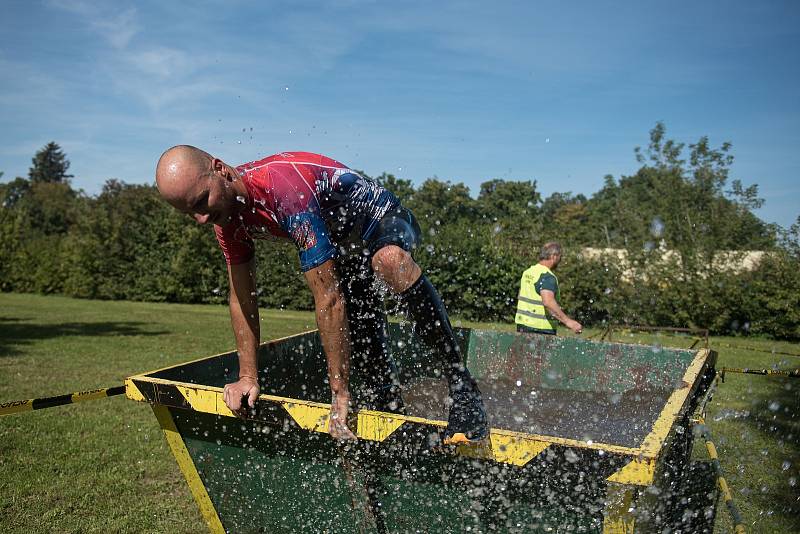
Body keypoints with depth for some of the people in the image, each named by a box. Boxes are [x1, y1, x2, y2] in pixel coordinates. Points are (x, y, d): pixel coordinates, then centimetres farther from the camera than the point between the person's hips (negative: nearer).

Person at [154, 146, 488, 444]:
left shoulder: (286, 187, -40)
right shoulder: (226, 214, -14)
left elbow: (329, 299, -39)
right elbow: (241, 298, -4)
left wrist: (340, 393, -34)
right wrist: (248, 377, -8)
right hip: (342, 247, 8)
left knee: (390, 261, -42)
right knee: (364, 352, 5)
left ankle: (461, 385, -33)